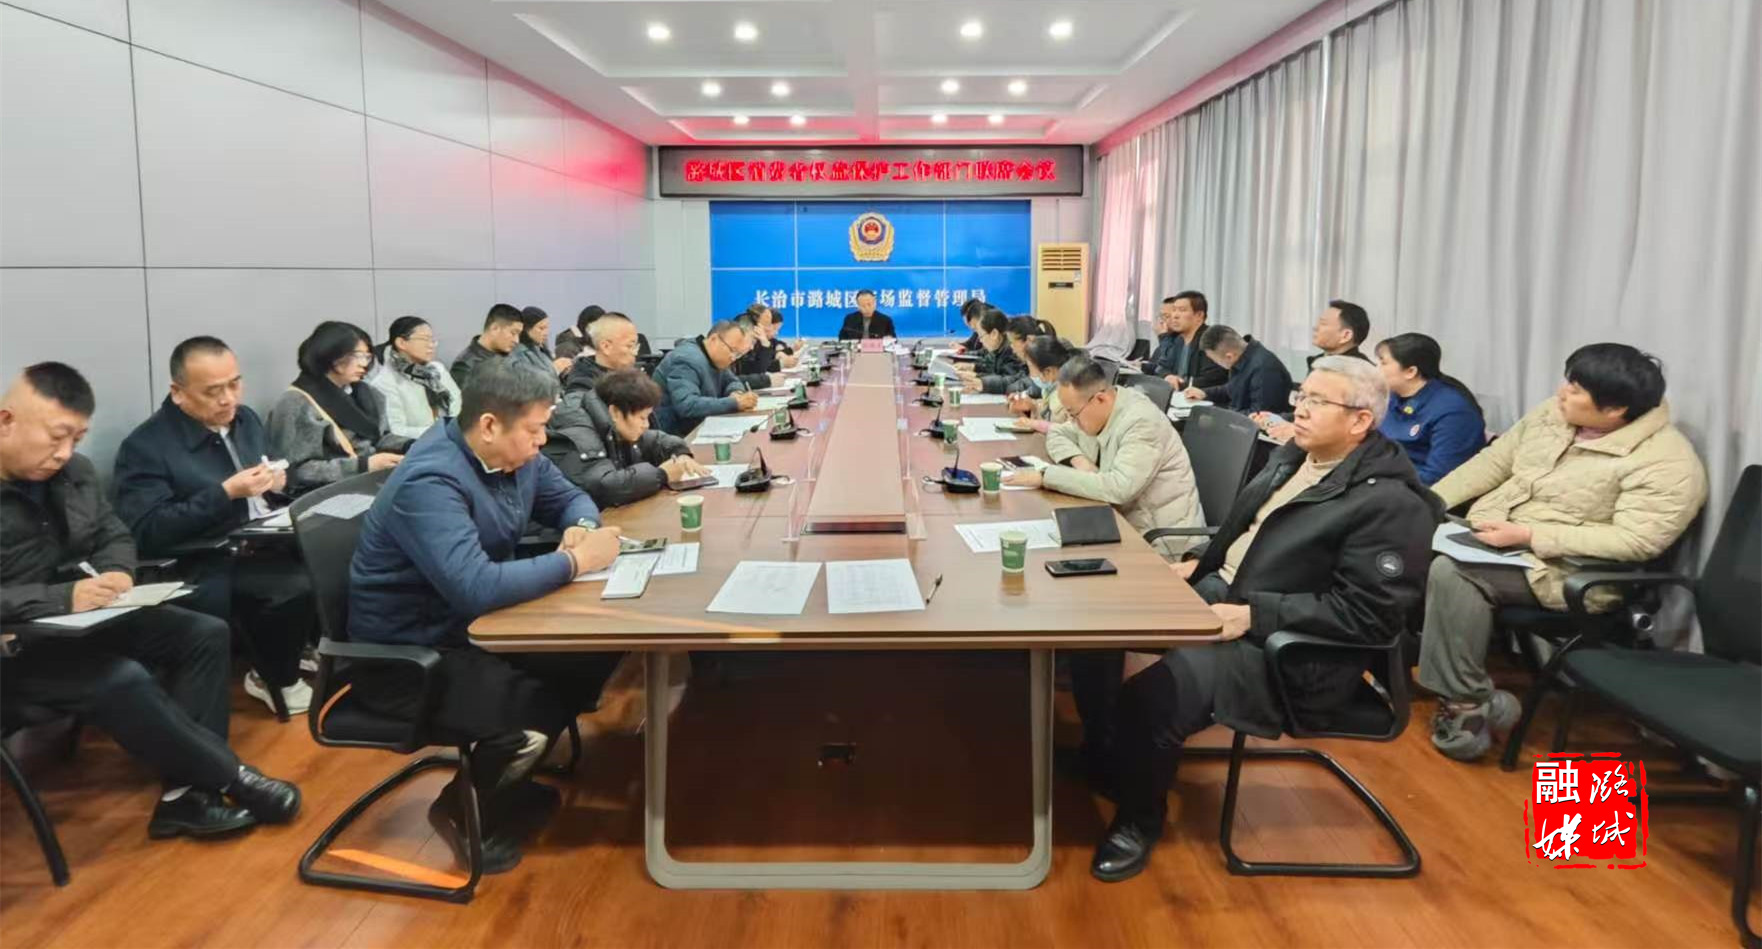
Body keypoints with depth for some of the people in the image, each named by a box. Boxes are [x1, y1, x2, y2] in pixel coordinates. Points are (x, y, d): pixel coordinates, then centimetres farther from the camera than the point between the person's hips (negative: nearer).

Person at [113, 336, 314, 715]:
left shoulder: (245, 419, 12)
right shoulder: (145, 446, -11)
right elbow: (148, 533, -19)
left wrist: (277, 482, -4)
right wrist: (226, 493, -25)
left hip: (266, 545, 8)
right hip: (204, 567, -8)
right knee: (298, 586, -31)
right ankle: (276, 679, -3)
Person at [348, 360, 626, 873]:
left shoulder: (515, 455, -2)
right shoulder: (430, 483, -29)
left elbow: (570, 498, 14)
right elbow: (475, 589, -40)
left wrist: (582, 527, -11)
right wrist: (576, 561, -30)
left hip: (474, 624, 9)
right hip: (408, 654, -9)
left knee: (598, 653, -3)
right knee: (536, 713, -26)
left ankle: (504, 778, 18)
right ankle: (466, 809, 7)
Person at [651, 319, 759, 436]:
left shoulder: (715, 359, 7)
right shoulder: (688, 360, -21)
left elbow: (733, 381, 21)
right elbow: (687, 406, -33)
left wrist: (736, 393, -4)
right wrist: (734, 403, -31)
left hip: (698, 429, 9)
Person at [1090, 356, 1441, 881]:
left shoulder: (1390, 502, -16)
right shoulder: (1295, 455, 10)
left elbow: (1365, 613, -20)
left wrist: (1254, 615, -24)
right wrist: (1200, 563, 6)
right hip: (1217, 593, 9)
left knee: (1148, 696, -28)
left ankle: (1140, 818, 0)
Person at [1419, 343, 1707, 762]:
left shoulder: (1666, 462, -16)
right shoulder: (1553, 414, 6)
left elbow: (1636, 540, -24)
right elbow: (1491, 462, 11)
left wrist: (1527, 535, -26)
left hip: (1564, 569, -8)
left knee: (1451, 572, -31)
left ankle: (1466, 703, -19)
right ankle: (1405, 654, 0)